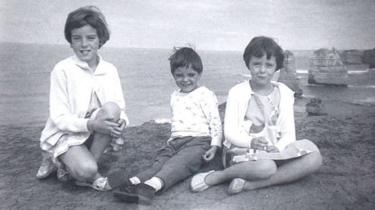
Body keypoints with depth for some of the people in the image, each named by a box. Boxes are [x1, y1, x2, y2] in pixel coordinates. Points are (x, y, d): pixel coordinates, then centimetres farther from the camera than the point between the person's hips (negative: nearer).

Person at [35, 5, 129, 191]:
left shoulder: (110, 70, 0)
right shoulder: (62, 70, -11)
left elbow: (119, 108, 0)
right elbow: (59, 118, -14)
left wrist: (121, 121, -25)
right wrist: (90, 124, -30)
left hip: (94, 133, 4)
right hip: (65, 134, -4)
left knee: (111, 109, -27)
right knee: (86, 170, -31)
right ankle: (57, 159, 6)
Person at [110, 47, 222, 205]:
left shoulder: (206, 95, 2)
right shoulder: (175, 96, 23)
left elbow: (215, 122, -2)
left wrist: (215, 146, -11)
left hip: (198, 140, -6)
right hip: (176, 140, 6)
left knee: (179, 162, -33)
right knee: (160, 161, -21)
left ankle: (152, 185, -59)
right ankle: (133, 182, -46)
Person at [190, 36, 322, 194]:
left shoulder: (284, 93, 7)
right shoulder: (237, 92, -2)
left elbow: (288, 133, 3)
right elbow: (230, 132, -6)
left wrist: (278, 148, -18)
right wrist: (251, 142, -24)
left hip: (275, 151, 5)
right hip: (242, 150, -5)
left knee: (314, 158, -21)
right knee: (266, 167, -37)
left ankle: (250, 184, -25)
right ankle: (218, 176, -14)